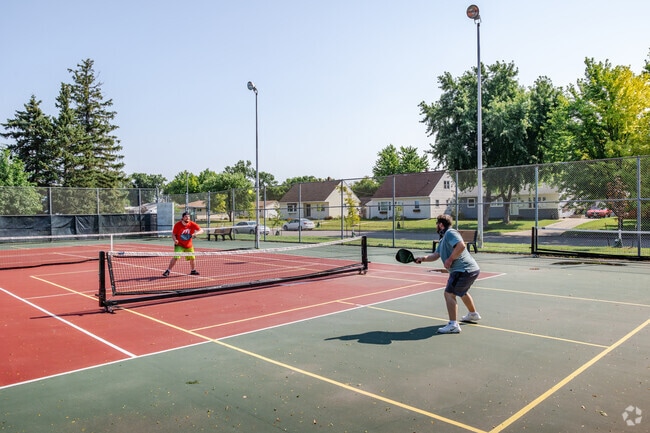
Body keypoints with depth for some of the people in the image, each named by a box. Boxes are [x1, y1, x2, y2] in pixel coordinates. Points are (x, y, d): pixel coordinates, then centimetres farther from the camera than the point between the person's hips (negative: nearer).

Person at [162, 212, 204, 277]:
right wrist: (175, 240, -27)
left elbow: (201, 230, -11)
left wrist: (196, 233, -32)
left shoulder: (192, 224, -10)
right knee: (175, 257, -20)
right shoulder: (177, 225, -15)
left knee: (192, 258, 11)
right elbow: (173, 234, -7)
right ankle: (168, 271, -10)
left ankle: (193, 270, 34)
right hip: (179, 245, -3)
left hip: (189, 246, 4)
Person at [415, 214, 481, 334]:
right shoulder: (443, 239, 19)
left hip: (464, 270, -12)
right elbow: (436, 255, 14)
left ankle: (453, 325, -18)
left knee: (449, 293, -15)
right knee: (462, 291, 33)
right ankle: (473, 314, 54)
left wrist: (450, 259, -22)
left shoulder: (450, 233, -13)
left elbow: (461, 246, -29)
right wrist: (423, 258, -2)